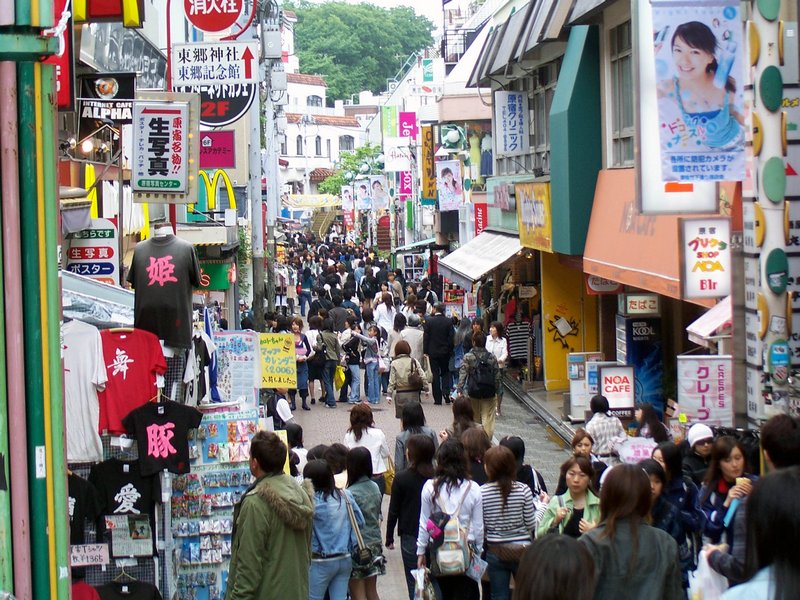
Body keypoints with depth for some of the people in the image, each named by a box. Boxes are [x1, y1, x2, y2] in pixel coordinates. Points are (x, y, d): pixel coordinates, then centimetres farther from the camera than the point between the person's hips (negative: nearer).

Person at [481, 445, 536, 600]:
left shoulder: (482, 492, -9)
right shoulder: (523, 490, -10)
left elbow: (480, 527, -6)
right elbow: (531, 524, -5)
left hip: (495, 551, 0)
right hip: (522, 551, 0)